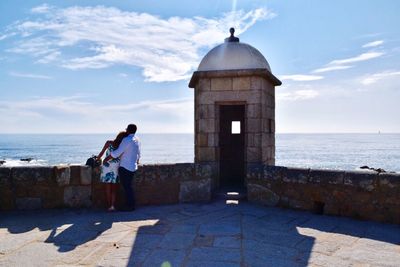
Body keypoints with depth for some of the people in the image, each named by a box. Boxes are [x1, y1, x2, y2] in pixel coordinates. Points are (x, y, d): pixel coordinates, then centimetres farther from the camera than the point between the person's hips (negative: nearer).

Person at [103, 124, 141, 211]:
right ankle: (131, 205, 20)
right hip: (133, 167, 8)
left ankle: (130, 206, 4)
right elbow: (138, 154, 23)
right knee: (128, 187, 16)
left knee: (126, 187, -1)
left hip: (125, 168, -8)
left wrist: (106, 159, -8)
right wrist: (137, 161, 41)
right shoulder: (137, 140, 10)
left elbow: (117, 153, -20)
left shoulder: (127, 140, -17)